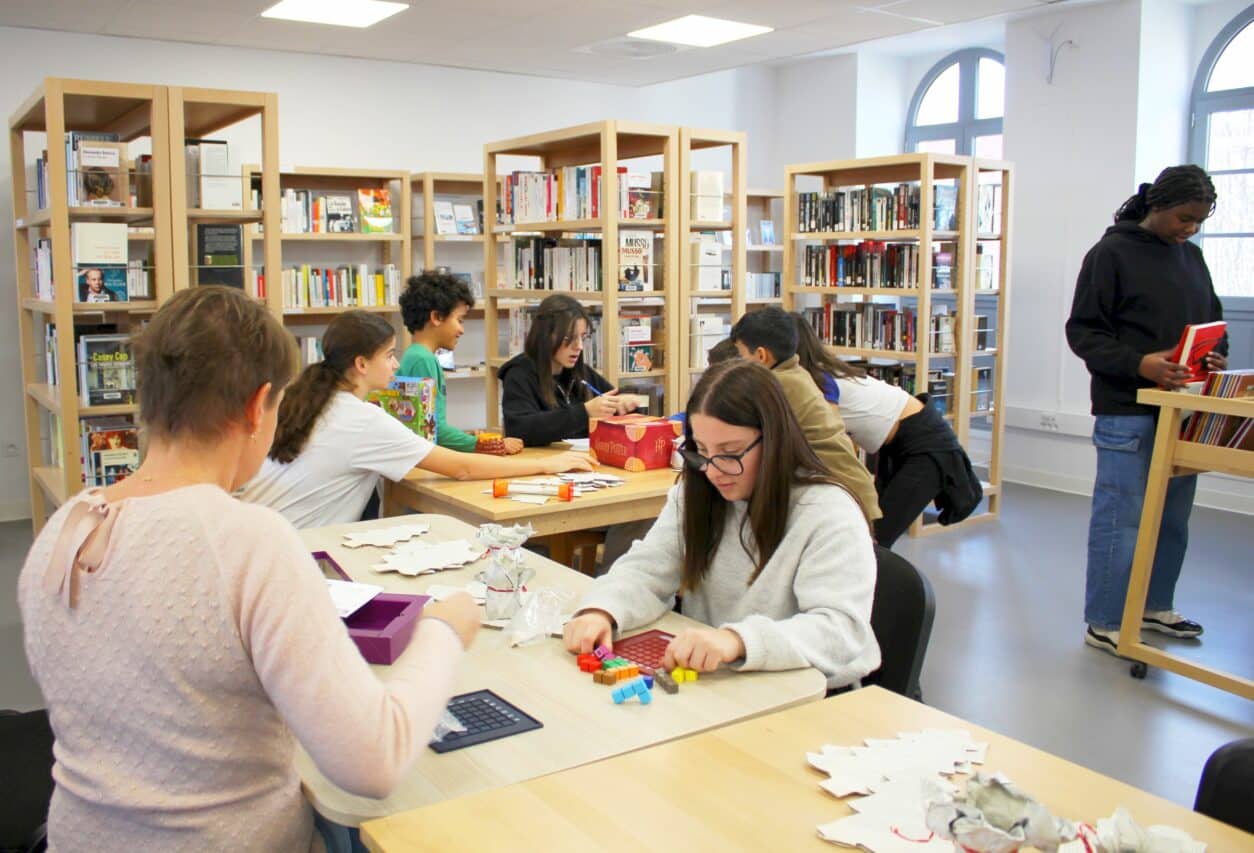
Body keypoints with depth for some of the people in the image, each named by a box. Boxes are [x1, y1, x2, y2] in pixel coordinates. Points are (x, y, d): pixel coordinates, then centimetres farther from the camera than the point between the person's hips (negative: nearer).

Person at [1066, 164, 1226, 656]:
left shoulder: (1190, 256, 15)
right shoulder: (1112, 253, -6)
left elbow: (1211, 322, 23)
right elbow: (1083, 332, -10)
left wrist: (1216, 358, 1)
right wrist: (1139, 364, -22)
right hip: (1127, 412, -7)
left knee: (1173, 516, 14)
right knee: (1121, 518, -2)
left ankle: (1155, 606, 30)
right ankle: (1105, 624, 9)